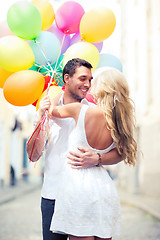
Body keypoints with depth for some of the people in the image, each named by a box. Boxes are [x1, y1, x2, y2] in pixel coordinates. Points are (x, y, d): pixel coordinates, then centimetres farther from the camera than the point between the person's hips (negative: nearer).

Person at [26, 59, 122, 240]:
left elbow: (119, 153, -2)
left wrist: (96, 159, -22)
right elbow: (33, 155, 2)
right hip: (52, 196, 1)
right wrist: (41, 119, -9)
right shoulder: (48, 110, 6)